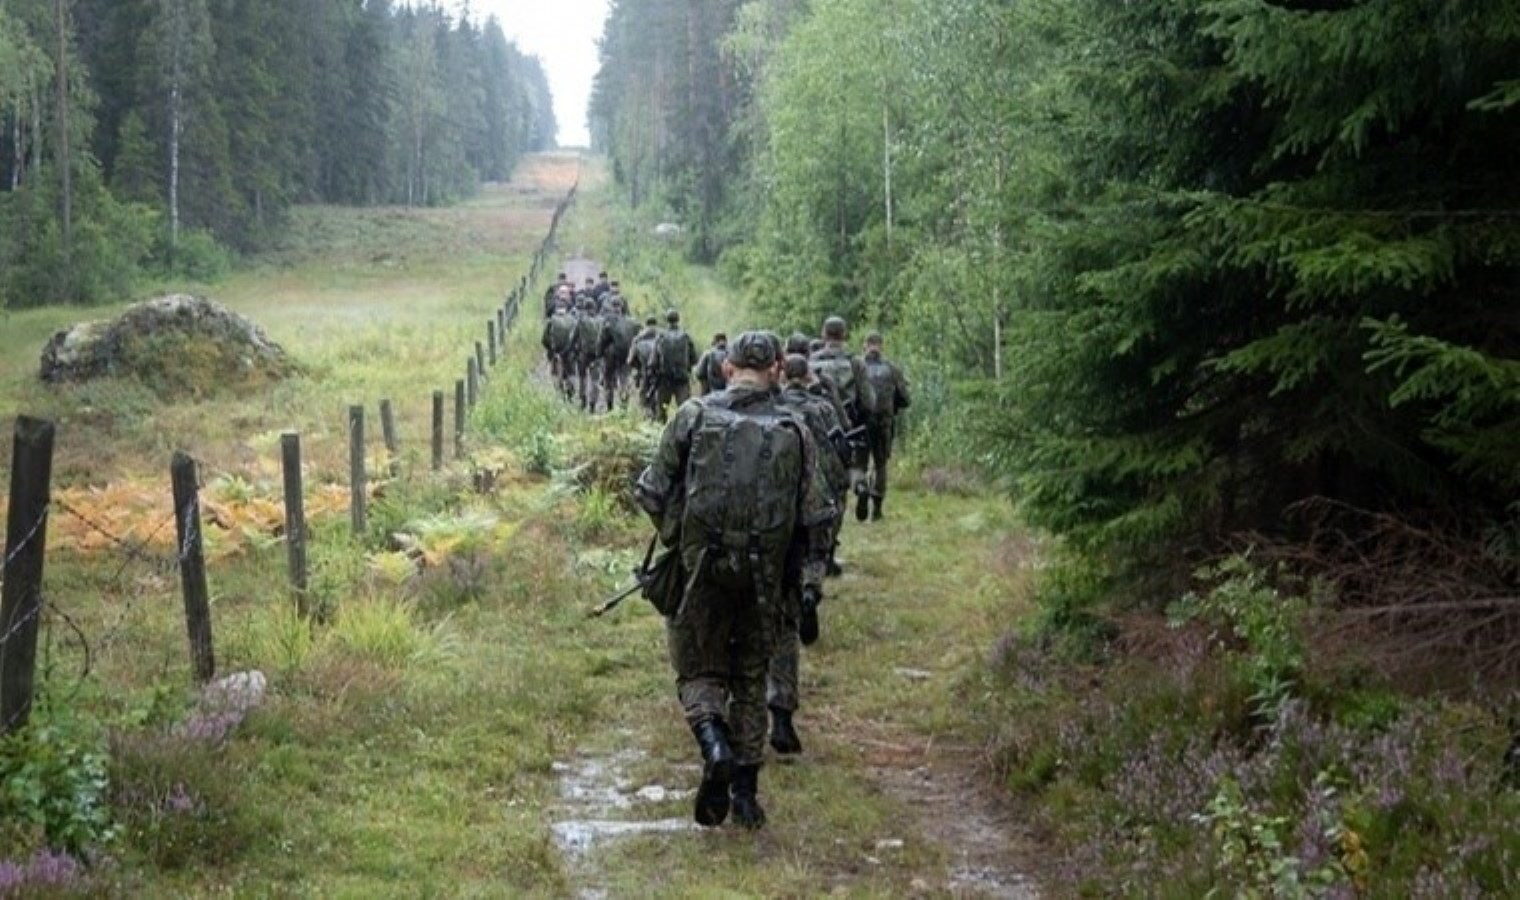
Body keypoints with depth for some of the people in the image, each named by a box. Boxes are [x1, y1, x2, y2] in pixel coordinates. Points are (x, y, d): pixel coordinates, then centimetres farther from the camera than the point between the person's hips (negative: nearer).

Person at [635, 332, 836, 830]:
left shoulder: (694, 416, -3)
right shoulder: (794, 431, 1)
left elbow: (653, 493, -2)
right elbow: (816, 515, 0)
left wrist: (675, 535, 16)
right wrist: (810, 575, 13)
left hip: (700, 570, -2)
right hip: (762, 579, 2)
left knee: (699, 670, 13)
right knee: (750, 680, 16)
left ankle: (715, 746, -15)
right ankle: (746, 792, 16)